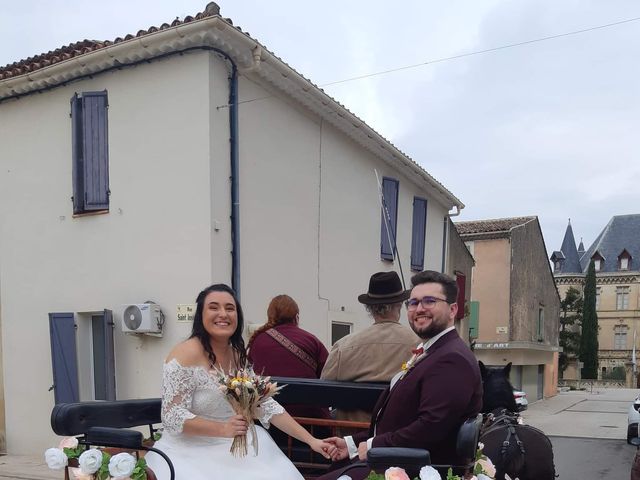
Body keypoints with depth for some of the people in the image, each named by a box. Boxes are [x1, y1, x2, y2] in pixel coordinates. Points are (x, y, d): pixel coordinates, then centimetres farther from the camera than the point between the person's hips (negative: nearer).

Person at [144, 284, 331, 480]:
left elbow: (267, 406, 5)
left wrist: (311, 440, -1)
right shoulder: (187, 354, -16)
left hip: (232, 448, 6)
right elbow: (172, 416, -19)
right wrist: (223, 429, -29)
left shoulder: (238, 356, 5)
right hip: (189, 451, -6)